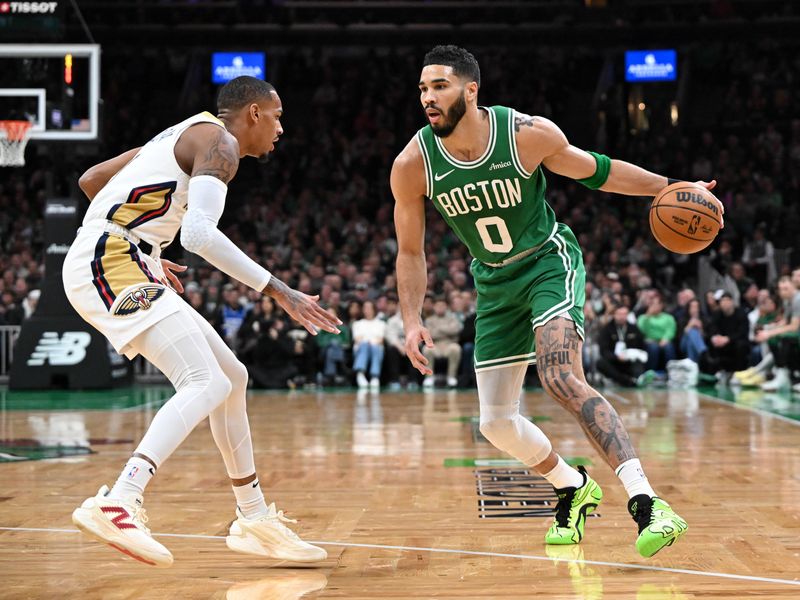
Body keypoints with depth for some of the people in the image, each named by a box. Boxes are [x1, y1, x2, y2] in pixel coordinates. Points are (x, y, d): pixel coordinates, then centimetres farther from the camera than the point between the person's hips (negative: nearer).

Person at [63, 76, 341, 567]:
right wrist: (278, 291, -23)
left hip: (114, 266, 10)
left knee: (232, 378, 14)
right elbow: (199, 233, -24)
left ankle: (255, 521, 20)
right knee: (207, 385, -24)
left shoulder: (184, 136, 23)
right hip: (111, 264, -10)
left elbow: (91, 180, 30)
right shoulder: (219, 141, -6)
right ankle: (116, 505, -37)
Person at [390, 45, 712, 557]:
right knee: (496, 423, 4)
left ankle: (646, 503, -31)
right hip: (495, 283, 4)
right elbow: (411, 253, -3)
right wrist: (413, 322, -14)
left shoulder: (529, 133, -21)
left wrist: (669, 187, -5)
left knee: (561, 379, -29)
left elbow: (595, 171, -2)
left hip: (549, 262, -4)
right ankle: (574, 489, 32)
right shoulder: (412, 165, -16)